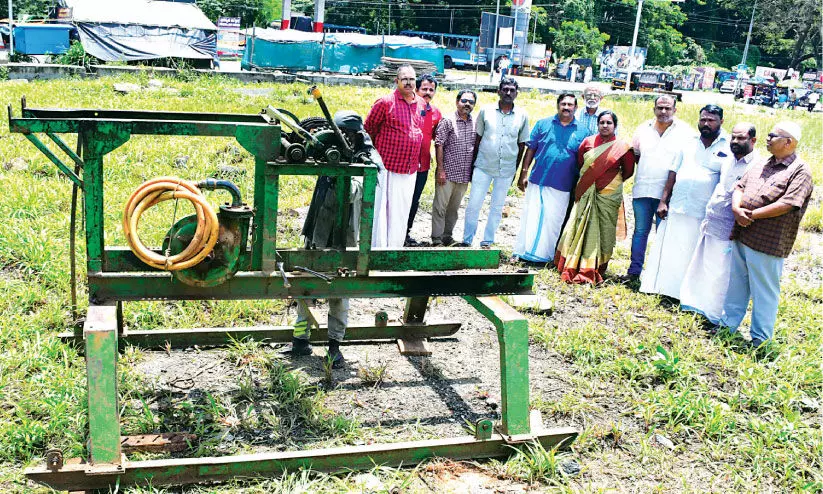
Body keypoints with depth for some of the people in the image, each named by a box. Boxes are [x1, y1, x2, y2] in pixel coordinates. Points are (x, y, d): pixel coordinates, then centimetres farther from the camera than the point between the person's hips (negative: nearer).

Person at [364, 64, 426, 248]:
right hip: (387, 167, -5)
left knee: (402, 211, 12)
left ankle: (396, 247, 22)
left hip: (411, 169, 6)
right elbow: (368, 129, 0)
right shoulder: (385, 103, -7)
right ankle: (378, 248, 5)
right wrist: (375, 155, 7)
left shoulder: (421, 104, 10)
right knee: (382, 210, -2)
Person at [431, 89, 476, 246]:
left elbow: (476, 148, 15)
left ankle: (447, 236, 25)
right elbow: (439, 145, -8)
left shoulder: (475, 124, 9)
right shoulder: (447, 122, -6)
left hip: (465, 175, 5)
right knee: (440, 207, -1)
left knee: (454, 208, 14)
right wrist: (440, 169, -13)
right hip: (447, 173, -5)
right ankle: (437, 239, 5)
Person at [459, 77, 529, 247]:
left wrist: (515, 169, 8)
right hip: (483, 167, -1)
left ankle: (487, 242, 21)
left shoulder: (522, 116, 1)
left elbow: (522, 144, 8)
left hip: (506, 170, 1)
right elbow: (477, 138, 6)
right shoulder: (486, 110, 0)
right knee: (473, 205, -1)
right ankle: (467, 240, 12)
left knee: (497, 208, 9)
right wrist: (473, 164, 5)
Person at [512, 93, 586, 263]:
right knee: (530, 217, 3)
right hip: (537, 181, 0)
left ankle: (545, 255, 17)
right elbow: (531, 149, 6)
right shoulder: (543, 124, 4)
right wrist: (524, 173, 0)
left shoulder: (581, 132, 4)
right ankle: (522, 252, 11)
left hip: (562, 187, 0)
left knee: (553, 221, 5)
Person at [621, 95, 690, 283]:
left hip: (667, 192, -3)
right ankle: (634, 271, 16)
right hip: (642, 189, 3)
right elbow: (635, 153, 22)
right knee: (640, 231, 9)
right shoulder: (644, 128, 8)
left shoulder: (684, 132, -2)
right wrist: (646, 170, 9)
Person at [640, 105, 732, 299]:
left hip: (704, 215, -4)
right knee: (668, 252, 8)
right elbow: (673, 173, 13)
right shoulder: (689, 143, 12)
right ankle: (662, 287, 18)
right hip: (676, 209, 4)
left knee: (693, 255, 4)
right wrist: (663, 201, 7)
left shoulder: (728, 147, -3)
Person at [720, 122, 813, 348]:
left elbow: (786, 205, -19)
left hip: (767, 243, -7)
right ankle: (728, 325, 30)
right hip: (741, 236, 7)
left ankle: (759, 341, 14)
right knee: (736, 284, 17)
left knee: (764, 292, 3)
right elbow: (739, 187, 12)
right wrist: (736, 209, -8)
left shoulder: (800, 171, -9)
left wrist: (752, 215, -15)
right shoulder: (761, 165, 14)